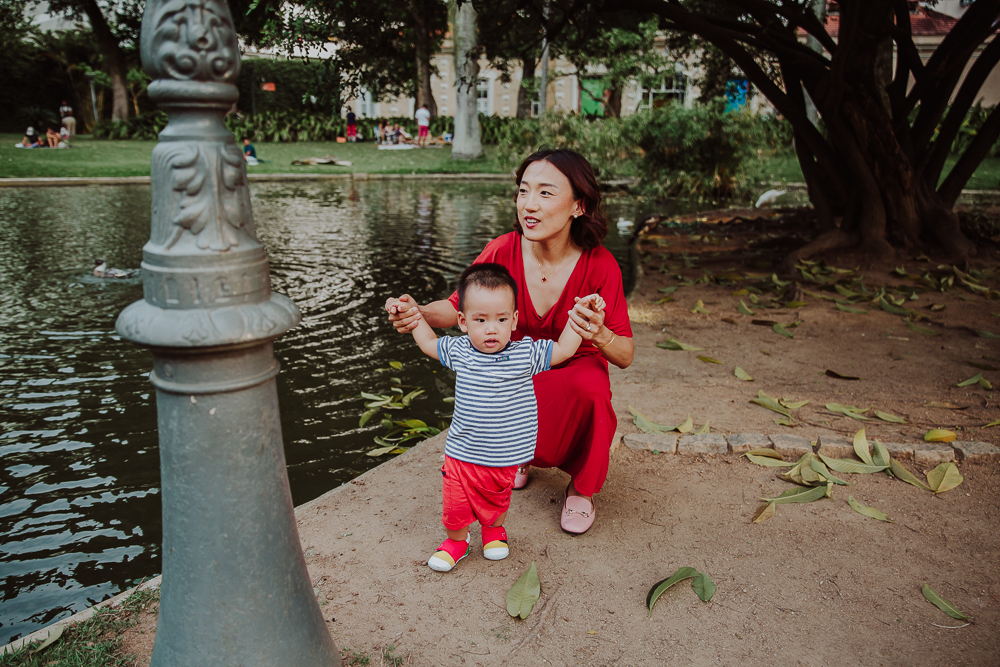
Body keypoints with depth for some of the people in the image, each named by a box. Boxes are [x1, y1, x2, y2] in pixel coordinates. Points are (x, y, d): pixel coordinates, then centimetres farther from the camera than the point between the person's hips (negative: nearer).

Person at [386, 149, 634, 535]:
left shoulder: (599, 266, -25)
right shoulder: (503, 251, -23)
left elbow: (626, 356, -21)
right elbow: (458, 307, -11)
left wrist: (599, 336, -45)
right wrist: (418, 312, -34)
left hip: (576, 363, -1)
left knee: (590, 387, -35)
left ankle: (582, 488, -4)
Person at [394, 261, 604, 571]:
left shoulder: (525, 354, -13)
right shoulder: (458, 351, -7)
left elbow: (564, 349, -5)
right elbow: (428, 344, 13)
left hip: (505, 458, 0)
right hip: (462, 454, 1)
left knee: (496, 503, 20)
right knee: (455, 506, 5)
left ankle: (494, 531, 52)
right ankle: (457, 541, 35)